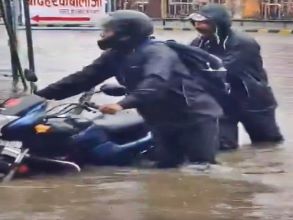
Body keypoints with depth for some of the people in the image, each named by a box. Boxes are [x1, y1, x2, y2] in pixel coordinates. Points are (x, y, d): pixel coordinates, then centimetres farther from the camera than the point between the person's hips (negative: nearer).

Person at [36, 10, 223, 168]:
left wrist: (123, 104, -53)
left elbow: (155, 83, -38)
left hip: (195, 116, -8)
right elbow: (83, 79, 4)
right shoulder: (114, 57, 5)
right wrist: (39, 96, -3)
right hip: (164, 121, 8)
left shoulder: (157, 52, -20)